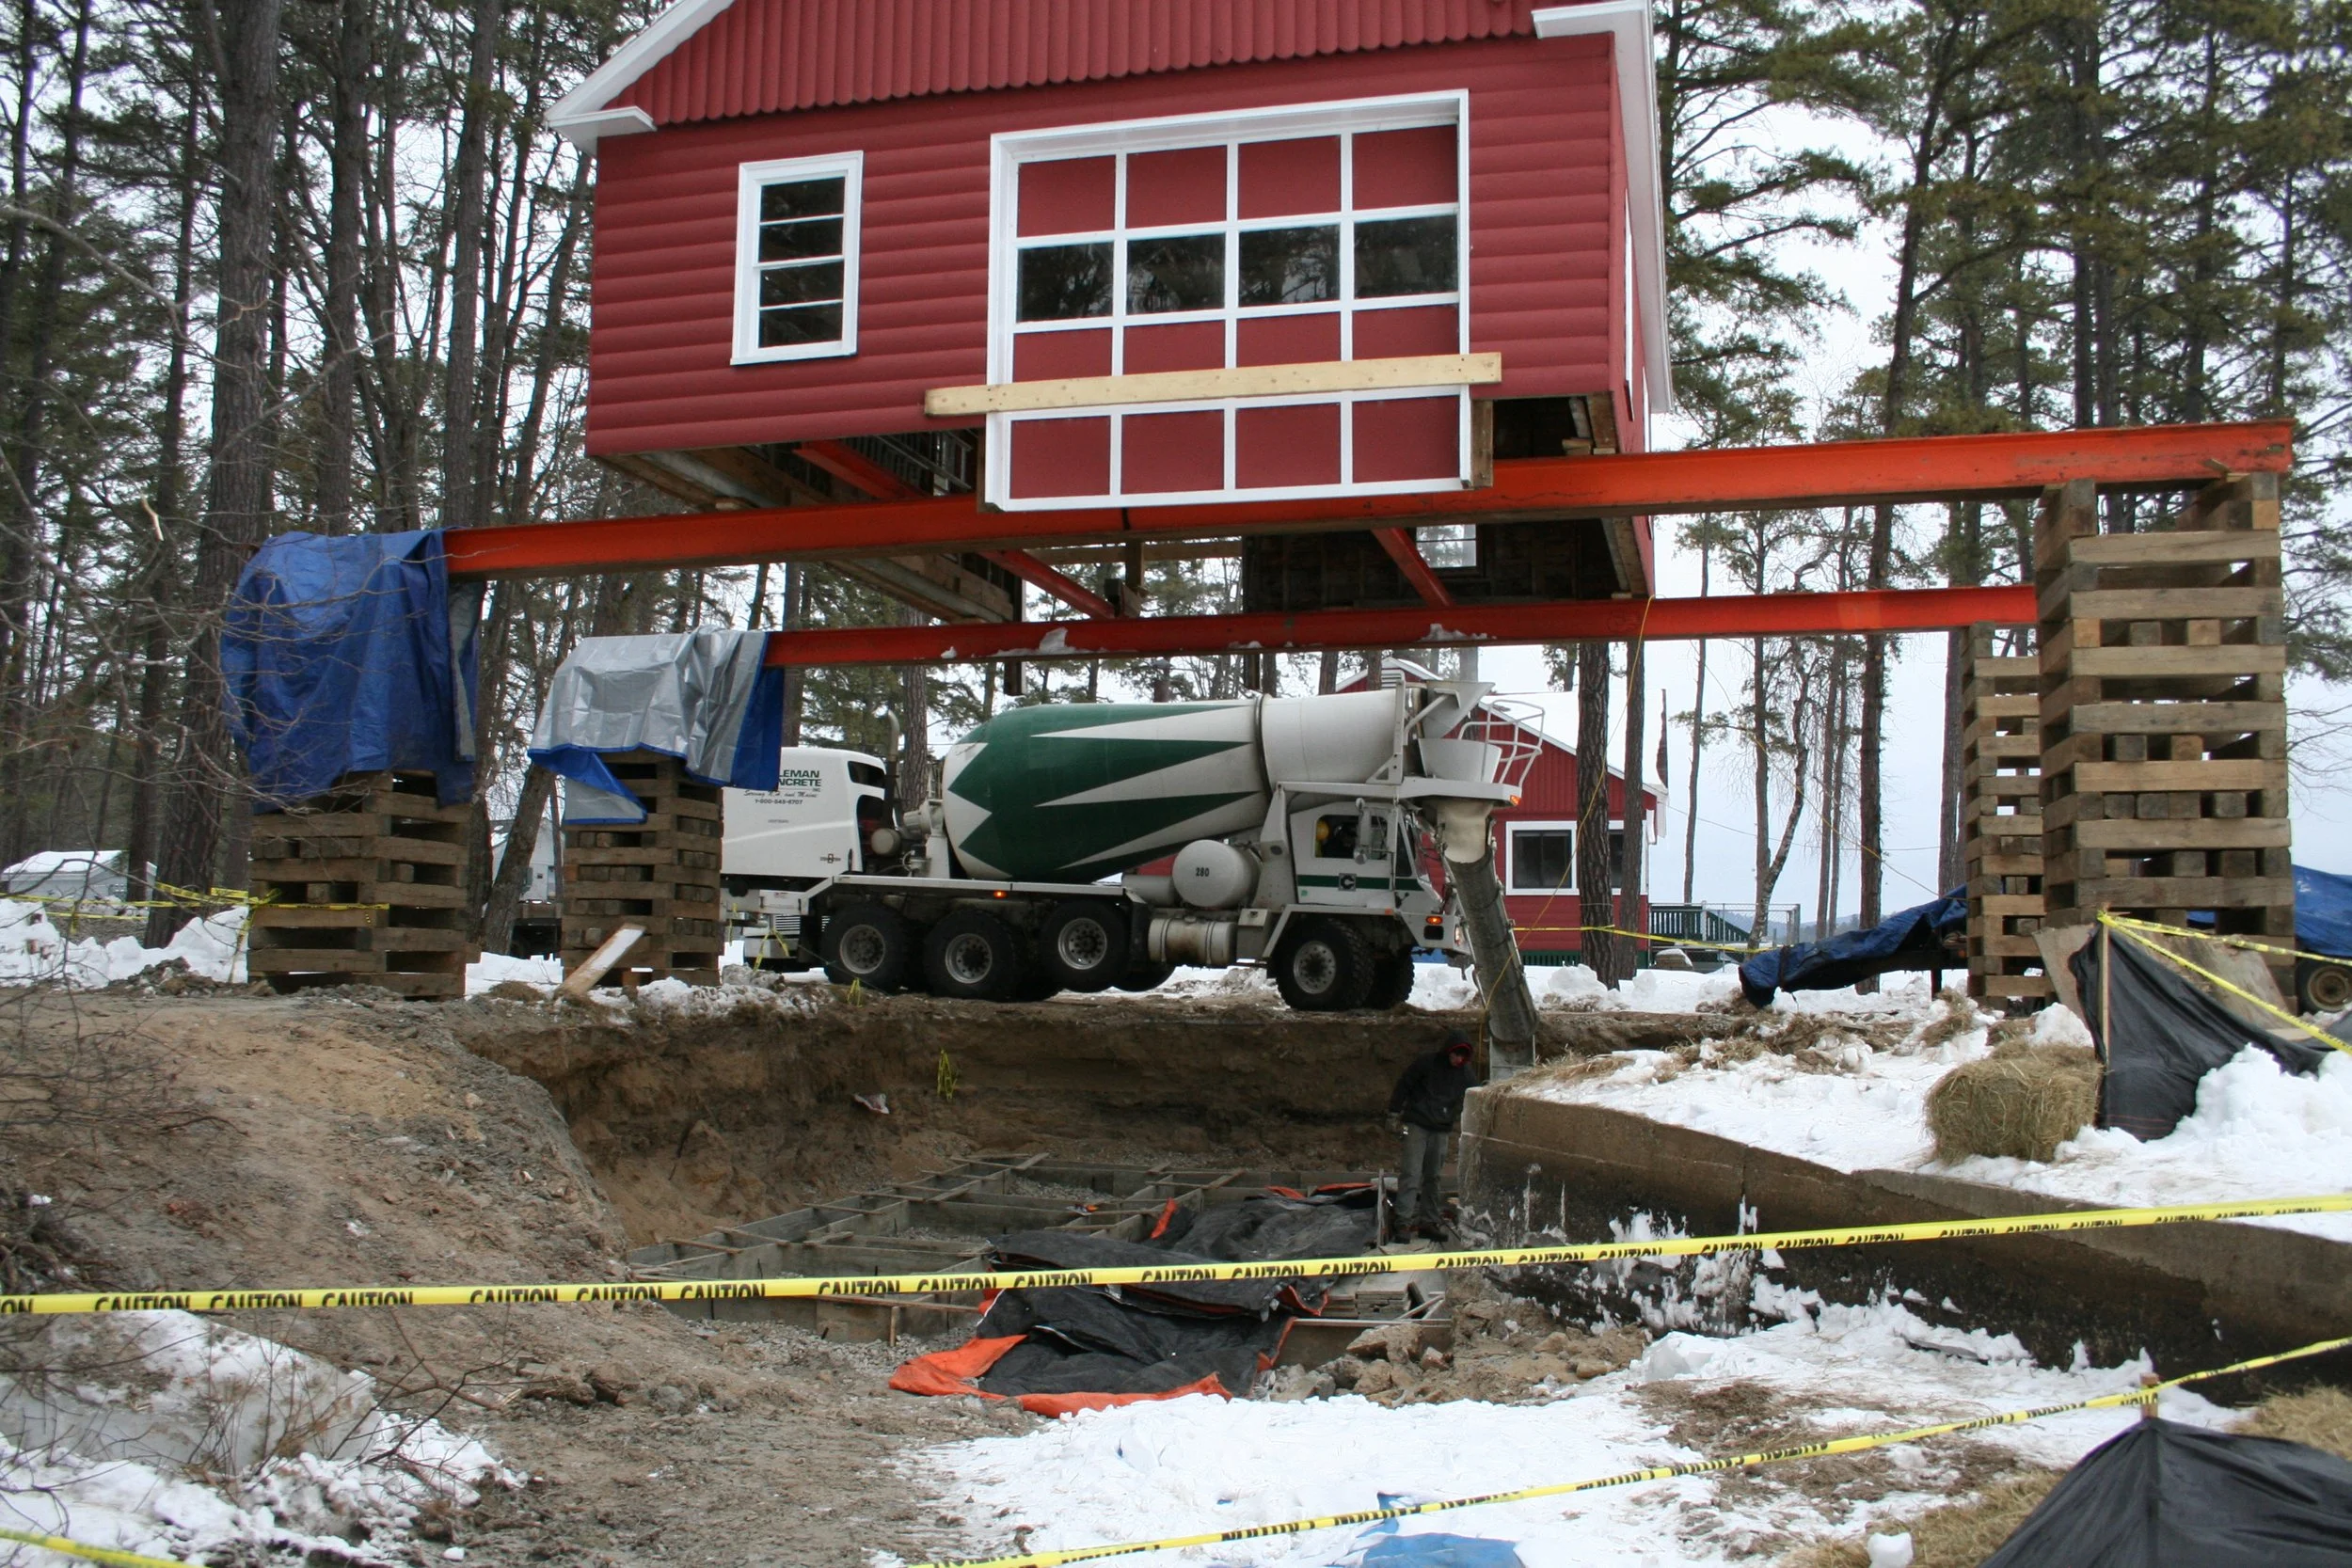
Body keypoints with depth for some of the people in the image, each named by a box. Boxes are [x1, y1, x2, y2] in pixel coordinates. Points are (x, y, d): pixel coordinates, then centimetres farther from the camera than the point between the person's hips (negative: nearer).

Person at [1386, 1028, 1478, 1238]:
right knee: (1412, 1173, -10)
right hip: (1417, 1125, -4)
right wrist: (1394, 1113, -2)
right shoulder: (1426, 1062, -9)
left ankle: (1428, 1222, 15)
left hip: (1442, 1131, 4)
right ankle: (1404, 1221, -11)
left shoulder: (1467, 1073, 2)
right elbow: (1404, 1085, -2)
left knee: (1433, 1177, 8)